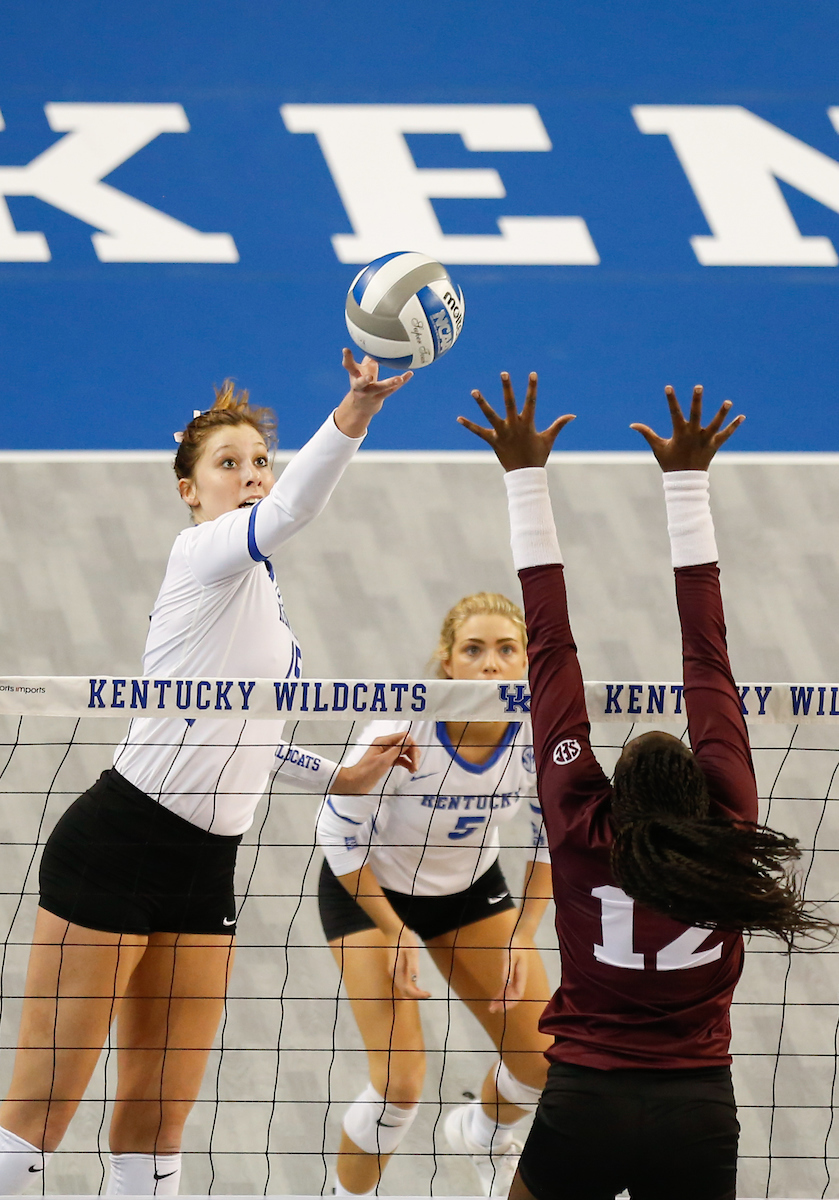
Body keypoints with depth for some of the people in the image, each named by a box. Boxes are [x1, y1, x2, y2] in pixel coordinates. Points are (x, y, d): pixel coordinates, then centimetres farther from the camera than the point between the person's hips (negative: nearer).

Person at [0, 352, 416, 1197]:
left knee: (154, 1127, 7)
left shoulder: (261, 591, 18)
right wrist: (355, 412, -47)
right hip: (116, 845, -8)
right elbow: (290, 509, -32)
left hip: (204, 867, 8)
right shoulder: (204, 555, -9)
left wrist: (343, 778, 15)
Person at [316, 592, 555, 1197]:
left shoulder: (539, 736, -23)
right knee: (401, 1081, -17)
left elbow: (552, 838, -4)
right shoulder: (402, 732, -35)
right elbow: (339, 834, -20)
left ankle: (484, 1132, 37)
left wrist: (522, 937, -9)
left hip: (472, 886, 4)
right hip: (366, 890, -4)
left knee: (541, 1055, 1)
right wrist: (394, 931, -16)